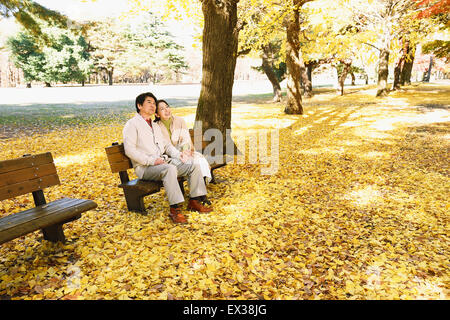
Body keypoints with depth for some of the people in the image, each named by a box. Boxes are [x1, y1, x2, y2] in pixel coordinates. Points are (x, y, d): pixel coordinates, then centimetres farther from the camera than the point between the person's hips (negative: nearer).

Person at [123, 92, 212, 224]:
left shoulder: (155, 126, 26)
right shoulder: (132, 124, 0)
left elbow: (166, 144, 27)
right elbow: (130, 150, -12)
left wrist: (178, 154, 5)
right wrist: (151, 161, -22)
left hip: (164, 162, 8)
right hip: (145, 168, -7)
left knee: (194, 166, -7)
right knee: (170, 169, -38)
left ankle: (194, 201, -3)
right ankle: (175, 209, -35)